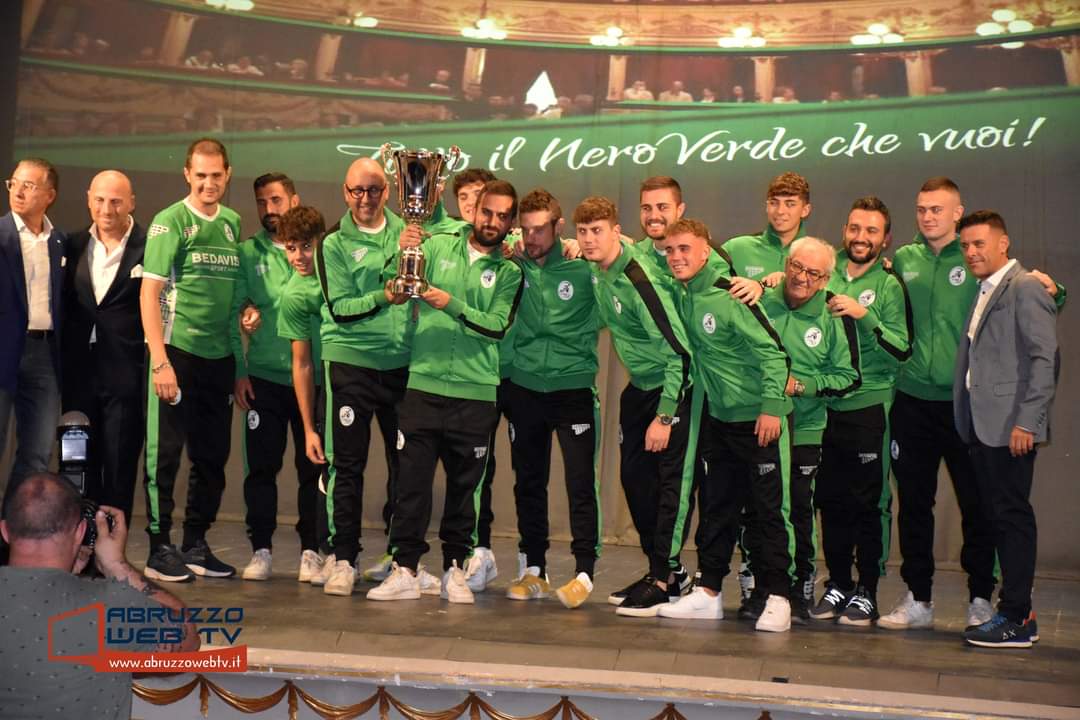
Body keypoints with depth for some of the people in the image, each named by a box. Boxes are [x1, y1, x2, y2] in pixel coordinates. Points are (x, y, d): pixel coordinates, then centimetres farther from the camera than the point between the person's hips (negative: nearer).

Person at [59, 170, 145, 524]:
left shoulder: (149, 248, -5)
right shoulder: (74, 246, 10)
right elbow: (65, 307, 15)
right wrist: (62, 368, 8)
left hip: (126, 377, -5)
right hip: (80, 374, 5)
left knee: (119, 470, 1)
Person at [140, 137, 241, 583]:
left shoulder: (232, 223, 12)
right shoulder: (170, 222, -5)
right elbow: (149, 292, -10)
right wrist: (159, 361, -16)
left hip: (219, 355, 6)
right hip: (177, 350, -6)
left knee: (212, 457, 10)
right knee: (165, 453, 0)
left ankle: (195, 545, 22)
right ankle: (159, 549, 9)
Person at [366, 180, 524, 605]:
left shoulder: (510, 270, 4)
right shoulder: (439, 246, 5)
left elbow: (498, 326, -7)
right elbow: (395, 290, -1)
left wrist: (453, 306, -19)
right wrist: (402, 255, -20)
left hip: (476, 392, 0)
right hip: (424, 383, 0)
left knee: (464, 485, 8)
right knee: (412, 479, 0)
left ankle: (455, 569, 19)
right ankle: (405, 570, 7)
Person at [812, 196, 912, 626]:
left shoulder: (889, 286, -1)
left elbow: (901, 351, -7)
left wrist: (864, 315, -18)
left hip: (869, 405, -3)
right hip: (823, 404, 3)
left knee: (869, 502, 0)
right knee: (831, 500, 9)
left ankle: (867, 593, 9)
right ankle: (838, 584, 22)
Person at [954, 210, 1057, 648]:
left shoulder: (1025, 288, -7)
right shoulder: (984, 293, 20)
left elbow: (1045, 358, -14)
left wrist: (1027, 421, -19)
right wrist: (967, 422, 11)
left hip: (1011, 426, -9)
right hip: (983, 426, 9)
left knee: (1012, 515, -5)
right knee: (997, 515, 10)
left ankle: (1016, 619, 0)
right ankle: (1016, 611, 18)